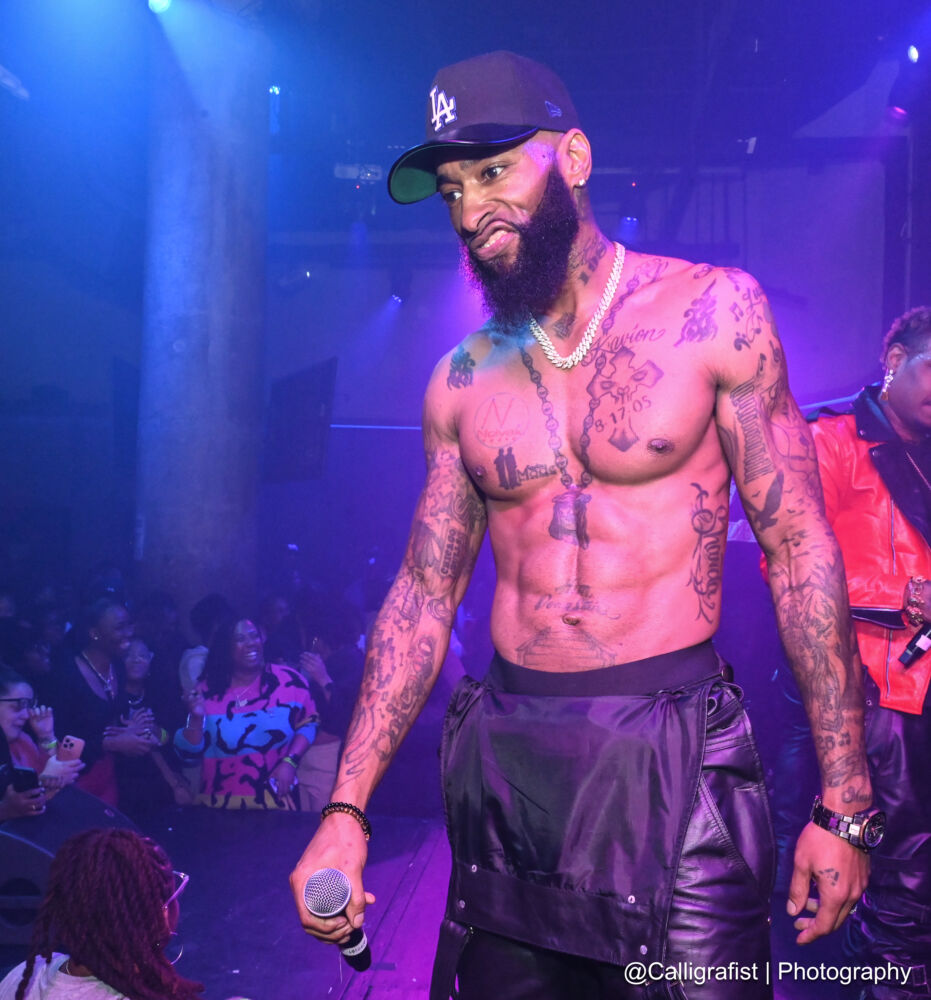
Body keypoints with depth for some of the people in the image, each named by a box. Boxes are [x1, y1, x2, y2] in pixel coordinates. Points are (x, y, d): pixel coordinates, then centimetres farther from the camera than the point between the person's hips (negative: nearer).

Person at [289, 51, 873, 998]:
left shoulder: (713, 310, -4)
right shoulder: (462, 383, 5)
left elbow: (799, 550, -4)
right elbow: (424, 595, 7)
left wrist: (843, 801, -6)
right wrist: (346, 809, 1)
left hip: (674, 760, -3)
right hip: (505, 762, 4)